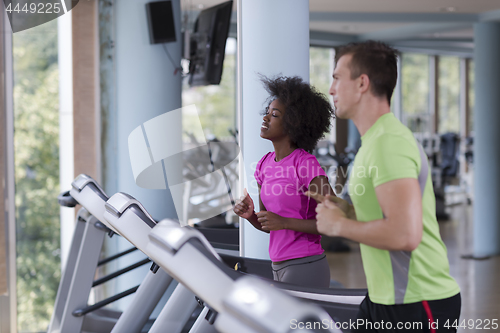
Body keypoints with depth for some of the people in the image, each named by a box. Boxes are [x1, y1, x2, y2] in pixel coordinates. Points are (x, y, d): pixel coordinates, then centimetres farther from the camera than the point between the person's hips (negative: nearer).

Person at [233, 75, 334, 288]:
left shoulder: (306, 164, -13)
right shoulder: (265, 165, 10)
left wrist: (284, 222, -20)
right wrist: (249, 215, -3)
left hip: (306, 268, -8)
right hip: (280, 268, 8)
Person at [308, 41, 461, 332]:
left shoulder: (387, 142, -19)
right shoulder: (377, 138, 14)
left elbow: (405, 234, -29)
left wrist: (338, 225, -16)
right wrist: (342, 208, 9)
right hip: (384, 298, 10)